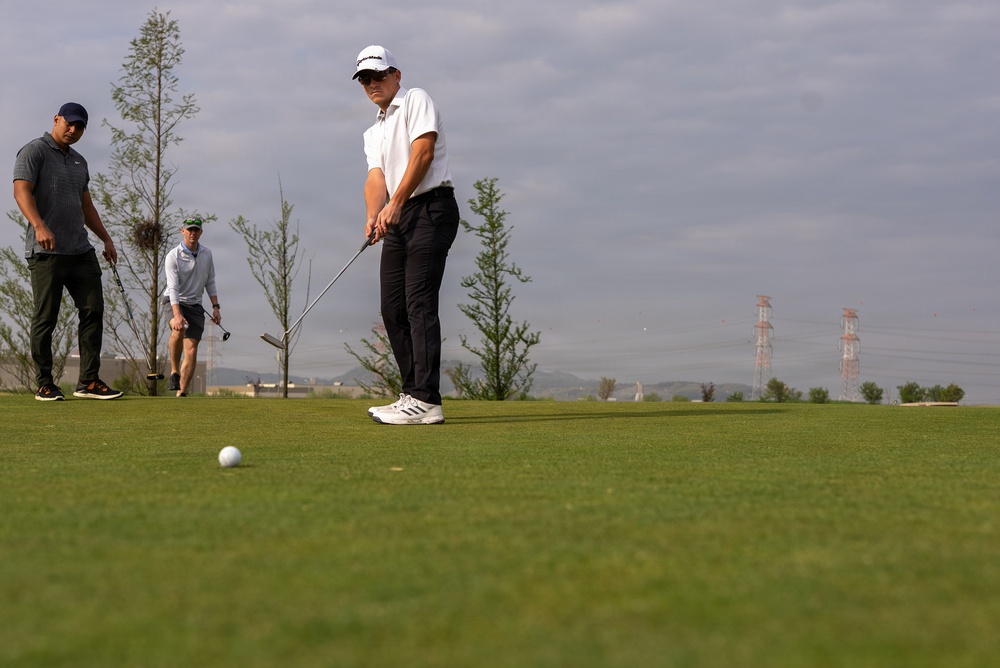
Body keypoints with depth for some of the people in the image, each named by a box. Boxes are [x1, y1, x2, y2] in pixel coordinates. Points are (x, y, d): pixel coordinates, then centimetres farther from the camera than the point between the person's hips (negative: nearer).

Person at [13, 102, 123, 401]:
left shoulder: (79, 162, 21)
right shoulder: (34, 151, -2)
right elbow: (22, 191, -15)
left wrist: (106, 238, 22)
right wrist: (39, 226, -30)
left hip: (81, 250, 7)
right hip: (46, 252, -7)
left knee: (93, 310, -1)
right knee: (45, 318, -3)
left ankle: (89, 381, 2)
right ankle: (45, 384, 5)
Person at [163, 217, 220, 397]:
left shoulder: (206, 254, 4)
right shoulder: (173, 256, -12)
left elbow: (210, 282, 14)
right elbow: (173, 287, -21)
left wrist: (216, 307, 5)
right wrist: (177, 315, -33)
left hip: (195, 305, 4)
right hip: (174, 302, -4)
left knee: (191, 350, -7)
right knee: (178, 329, -37)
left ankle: (181, 392, -6)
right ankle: (174, 372, -25)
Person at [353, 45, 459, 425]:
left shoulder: (416, 100, 1)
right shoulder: (373, 133, 22)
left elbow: (423, 152, -13)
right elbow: (376, 177, 7)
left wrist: (395, 204, -17)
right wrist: (373, 216, -14)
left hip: (431, 207, -9)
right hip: (398, 220, 9)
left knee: (419, 304, -15)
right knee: (392, 308, 5)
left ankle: (426, 401, -18)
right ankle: (413, 395, 11)